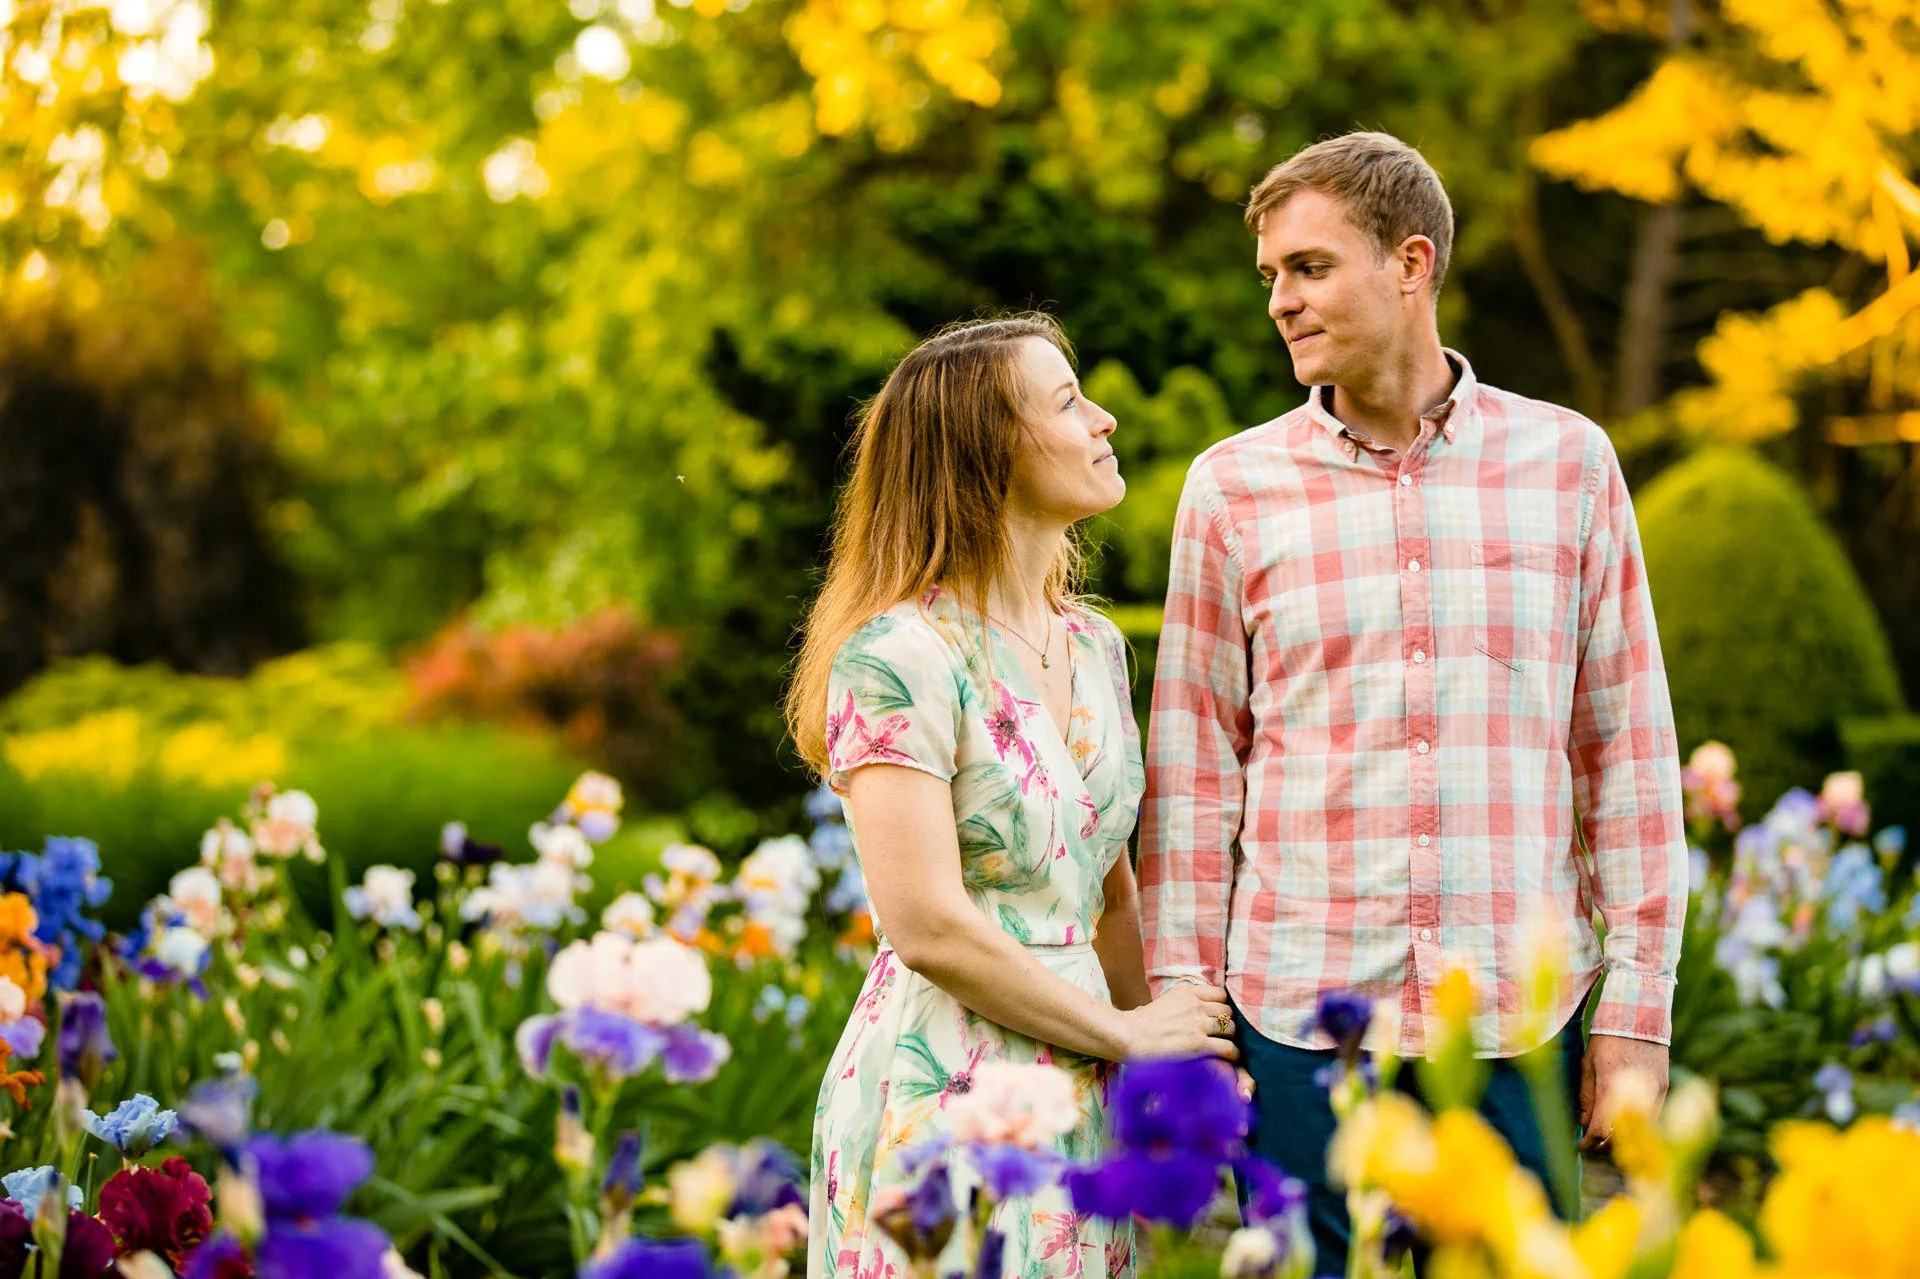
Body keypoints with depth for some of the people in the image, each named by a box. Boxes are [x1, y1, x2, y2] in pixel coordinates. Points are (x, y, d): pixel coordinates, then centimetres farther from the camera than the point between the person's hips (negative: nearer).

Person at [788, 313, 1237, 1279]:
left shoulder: (1093, 645, 11)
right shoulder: (900, 656, -14)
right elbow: (928, 927, -18)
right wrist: (1125, 1033, -9)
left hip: (1077, 1097, 7)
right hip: (943, 1090, -7)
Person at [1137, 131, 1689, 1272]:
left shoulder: (1567, 462, 5)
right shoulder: (1235, 485, 5)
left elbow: (1630, 749, 6)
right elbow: (1192, 773, 7)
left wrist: (1638, 1007, 2)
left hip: (1520, 1020, 0)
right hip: (1301, 1022, 0)